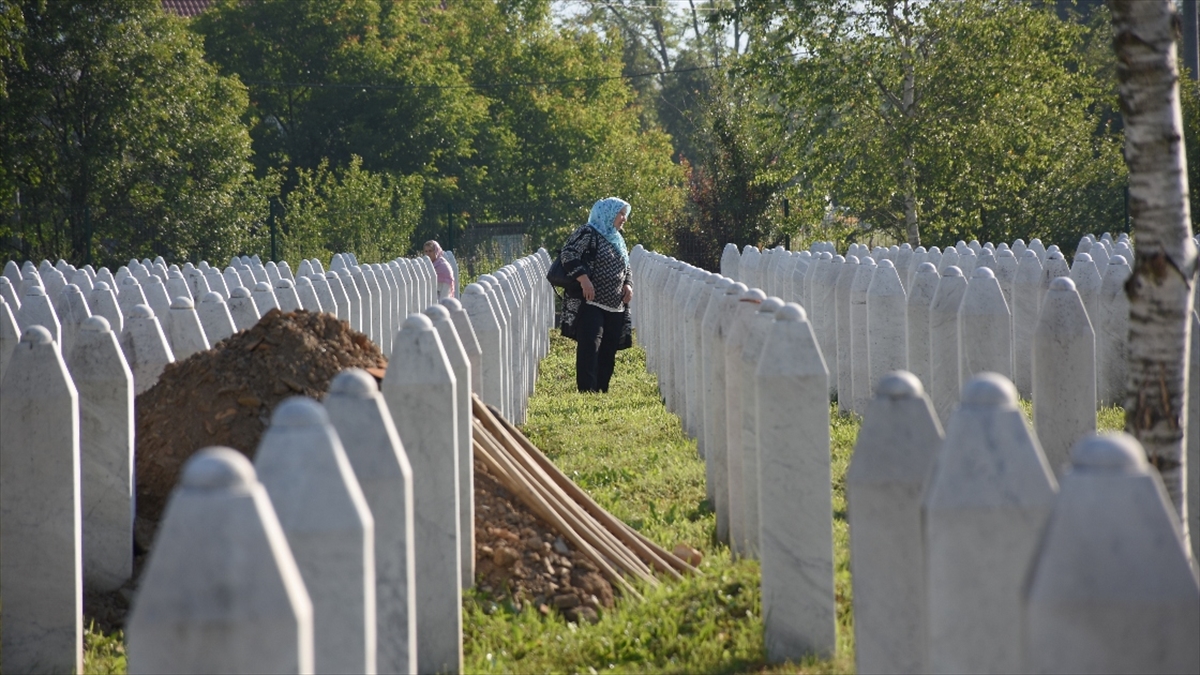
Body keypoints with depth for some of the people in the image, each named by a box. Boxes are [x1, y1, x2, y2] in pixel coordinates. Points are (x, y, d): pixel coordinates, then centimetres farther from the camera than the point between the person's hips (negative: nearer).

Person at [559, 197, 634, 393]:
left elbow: (627, 268, 29)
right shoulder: (588, 234, -6)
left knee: (608, 351, 7)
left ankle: (602, 390, 12)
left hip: (615, 307, 8)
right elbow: (569, 254, -17)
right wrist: (584, 279, -24)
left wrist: (628, 284, 9)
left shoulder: (618, 240, 21)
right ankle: (587, 391, -21)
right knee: (589, 348, -16)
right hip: (590, 304, -8)